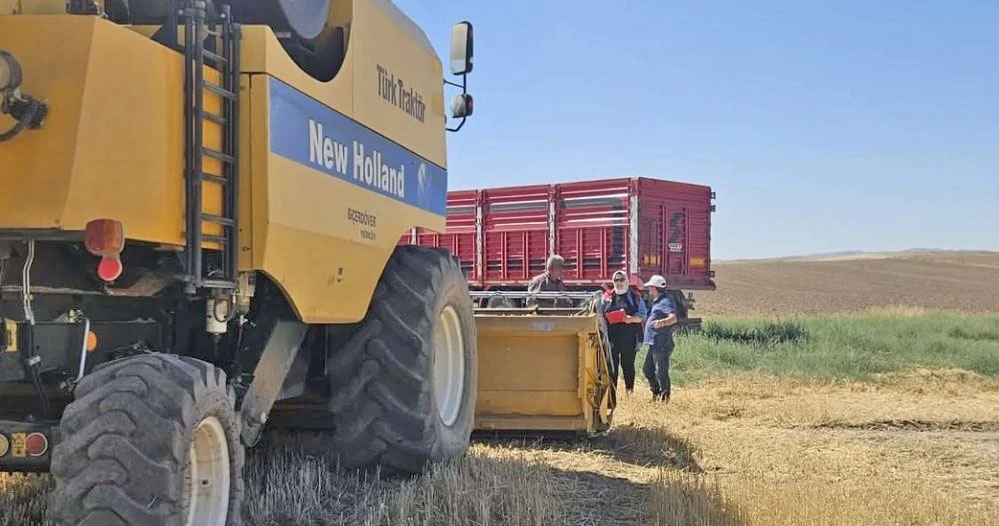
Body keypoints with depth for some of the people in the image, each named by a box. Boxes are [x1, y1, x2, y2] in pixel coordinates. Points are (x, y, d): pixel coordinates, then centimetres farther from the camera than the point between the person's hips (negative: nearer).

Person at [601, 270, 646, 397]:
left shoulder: (635, 296, 7)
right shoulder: (607, 296, 11)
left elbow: (642, 315, 1)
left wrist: (631, 319, -18)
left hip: (629, 338, -1)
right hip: (611, 338, 1)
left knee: (628, 364, 6)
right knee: (611, 365, 0)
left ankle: (629, 390, 18)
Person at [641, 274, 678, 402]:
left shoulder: (666, 302, -14)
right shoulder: (656, 301, 18)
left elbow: (673, 318, -29)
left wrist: (662, 322, -48)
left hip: (662, 344, -11)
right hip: (652, 343, 11)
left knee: (661, 372, -7)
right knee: (647, 369, 16)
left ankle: (664, 397, 0)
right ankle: (656, 394, 27)